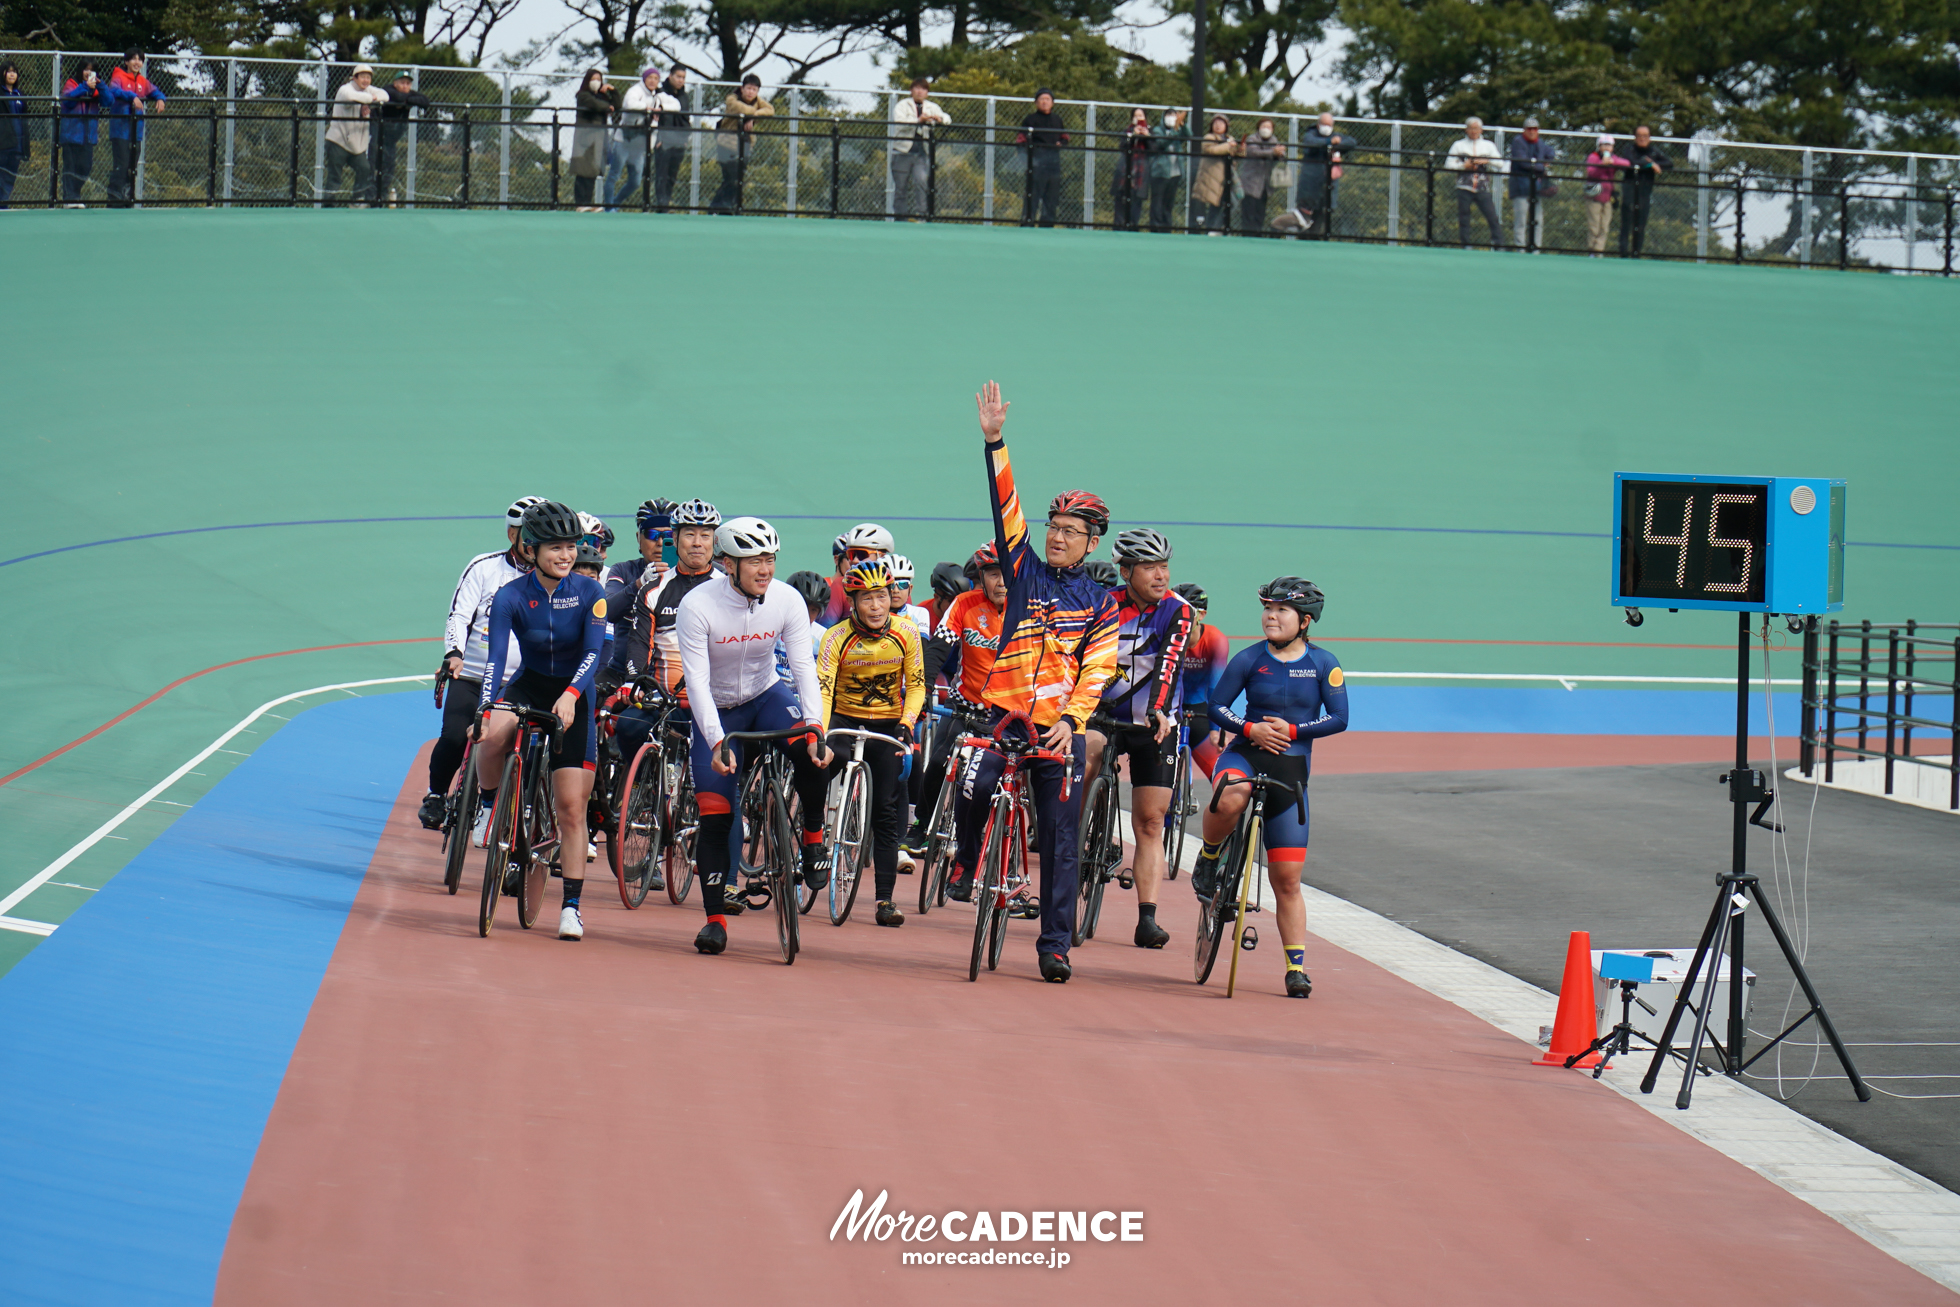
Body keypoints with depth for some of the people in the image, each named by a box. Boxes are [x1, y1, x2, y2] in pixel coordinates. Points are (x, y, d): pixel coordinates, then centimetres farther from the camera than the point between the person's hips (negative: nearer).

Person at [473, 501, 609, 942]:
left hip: (572, 700, 0)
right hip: (527, 688, 0)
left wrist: (570, 695, -39)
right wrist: (485, 711, -36)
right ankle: (491, 806, -6)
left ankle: (571, 906, 5)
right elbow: (496, 657, -21)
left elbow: (593, 652, -21)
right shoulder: (511, 597, -12)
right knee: (494, 735, -36)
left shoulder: (589, 593, -12)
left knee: (571, 806, -4)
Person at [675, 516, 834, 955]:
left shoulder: (787, 600, -17)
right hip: (718, 709, -1)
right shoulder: (698, 606, -24)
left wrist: (816, 727, -34)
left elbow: (804, 667, -20)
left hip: (766, 695, 2)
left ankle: (813, 839, -8)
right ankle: (715, 919, 2)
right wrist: (716, 742, -37)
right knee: (715, 815, -8)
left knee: (810, 750, -31)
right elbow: (697, 680, -26)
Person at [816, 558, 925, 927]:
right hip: (845, 720, -1)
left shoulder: (906, 633, -10)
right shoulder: (836, 638, -16)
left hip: (888, 726, 1)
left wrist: (906, 727, -17)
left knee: (888, 813, -3)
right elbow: (822, 690, -22)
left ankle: (885, 898, 0)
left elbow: (916, 686, -2)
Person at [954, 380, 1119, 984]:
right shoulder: (1025, 572, 9)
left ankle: (1055, 945, 8)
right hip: (1004, 709, 0)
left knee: (1060, 842, 1)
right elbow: (1006, 508, 0)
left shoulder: (1101, 604, 7)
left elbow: (1096, 671, 0)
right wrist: (994, 441, -9)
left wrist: (1070, 720, -15)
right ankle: (965, 861, 2)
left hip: (1059, 727, 0)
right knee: (974, 785, -28)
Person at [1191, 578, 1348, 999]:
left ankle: (1296, 967, 9)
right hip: (1245, 756, -1)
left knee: (1287, 878, 0)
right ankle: (1209, 857, -8)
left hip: (1291, 770, 1)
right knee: (1231, 798, -40)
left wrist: (1291, 730, -15)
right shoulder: (1249, 659, -1)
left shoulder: (1323, 664, 1)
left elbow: (1338, 719, -3)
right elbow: (1217, 707, 1)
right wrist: (1250, 728, -16)